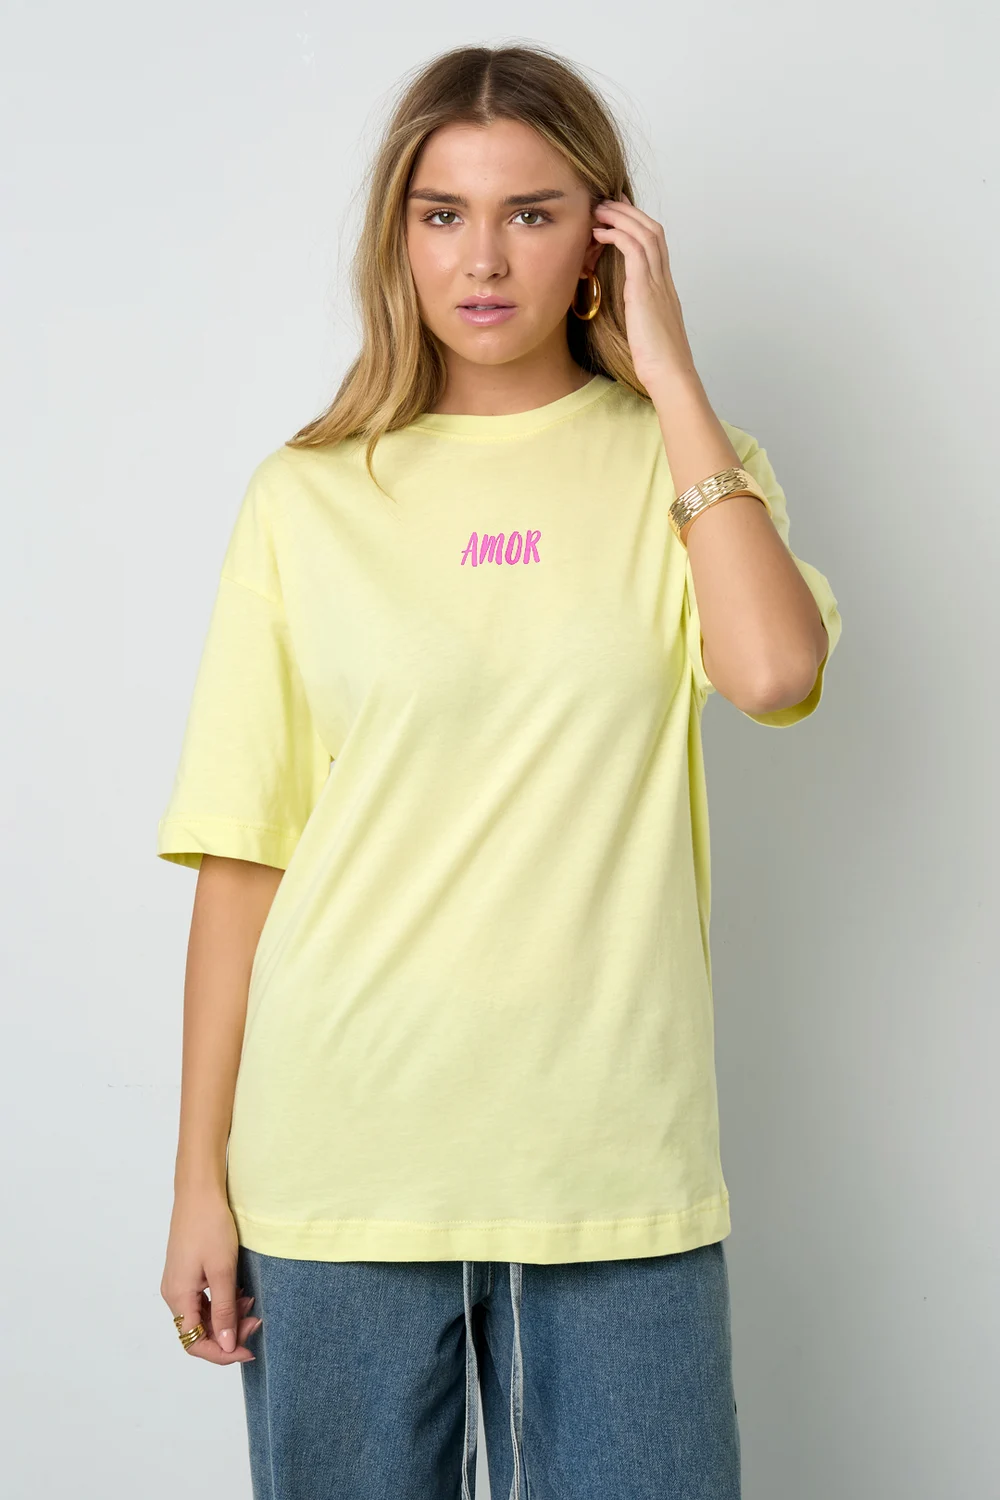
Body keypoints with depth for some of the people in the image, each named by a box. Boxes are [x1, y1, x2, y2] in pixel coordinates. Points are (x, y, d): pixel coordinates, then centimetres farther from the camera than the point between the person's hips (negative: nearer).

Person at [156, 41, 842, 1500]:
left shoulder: (677, 464, 5)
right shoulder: (310, 498, 4)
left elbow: (774, 671, -16)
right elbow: (244, 857, 2)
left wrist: (672, 380, -8)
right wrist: (201, 1178, 0)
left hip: (611, 1166, 0)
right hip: (340, 1166, 0)